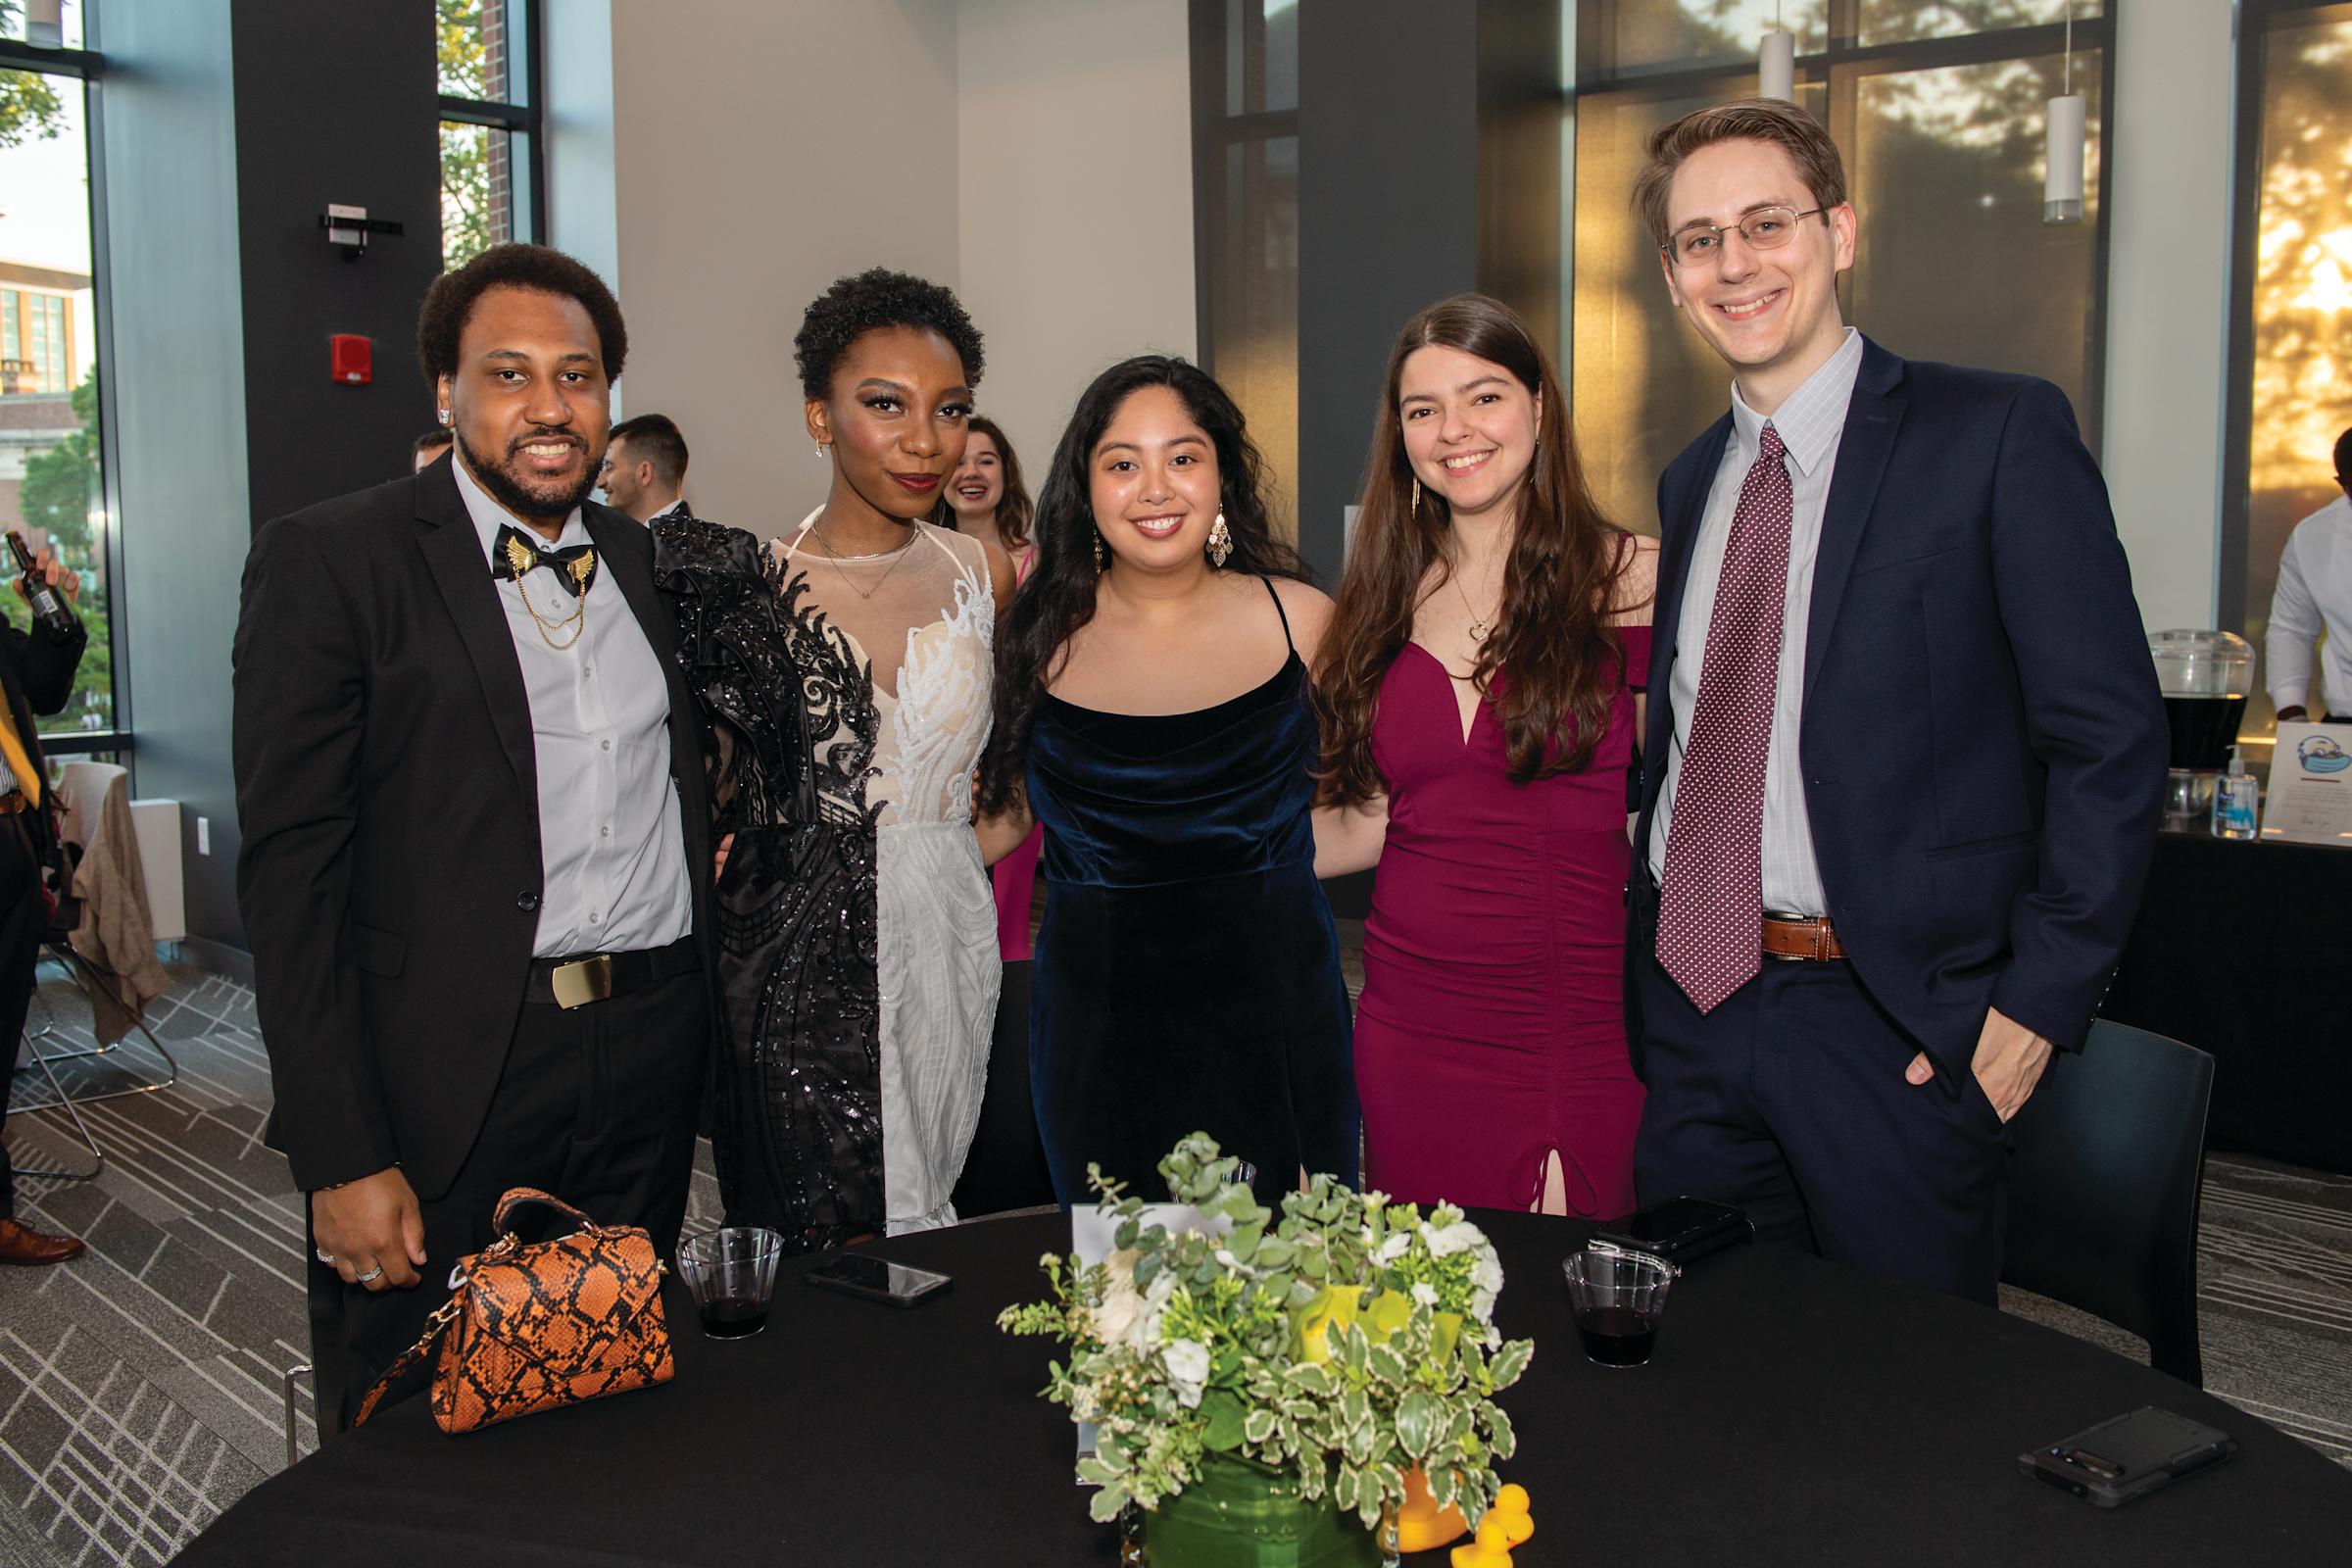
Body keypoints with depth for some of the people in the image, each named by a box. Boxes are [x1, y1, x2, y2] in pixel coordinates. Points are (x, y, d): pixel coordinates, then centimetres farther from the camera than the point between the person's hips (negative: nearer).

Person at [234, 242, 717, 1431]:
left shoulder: (650, 562, 12)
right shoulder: (328, 560, -4)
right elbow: (290, 872, -9)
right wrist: (342, 1157, -14)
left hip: (652, 1070, 5)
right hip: (443, 1089, -4)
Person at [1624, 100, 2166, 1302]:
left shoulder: (1999, 432, -7)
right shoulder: (1691, 480, 12)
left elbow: (2113, 738, -10)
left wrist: (2043, 993, -13)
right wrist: (1648, 962, 11)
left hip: (1895, 1021, -5)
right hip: (1690, 1005, 5)